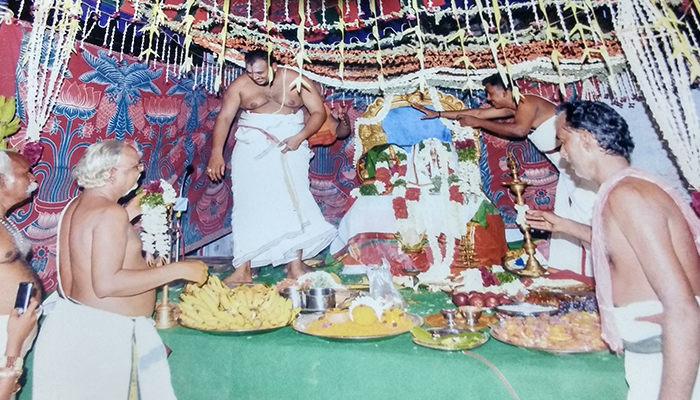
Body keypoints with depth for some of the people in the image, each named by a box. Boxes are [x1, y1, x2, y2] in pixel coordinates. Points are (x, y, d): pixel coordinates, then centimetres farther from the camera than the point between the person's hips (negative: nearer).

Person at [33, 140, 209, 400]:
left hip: (74, 320, 10)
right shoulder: (111, 213, -22)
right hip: (103, 330, -10)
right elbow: (106, 284, -28)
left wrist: (128, 215, 14)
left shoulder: (76, 206, 8)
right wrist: (179, 270, -26)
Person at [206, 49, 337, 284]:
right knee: (248, 203, -5)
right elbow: (224, 118, -2)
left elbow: (318, 112, -1)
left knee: (292, 200, -10)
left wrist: (299, 138, -15)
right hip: (252, 150, 1)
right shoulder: (240, 85, 2)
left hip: (289, 149, 0)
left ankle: (295, 266, -5)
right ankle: (243, 270, 0)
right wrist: (217, 153, -13)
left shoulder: (296, 81, 1)